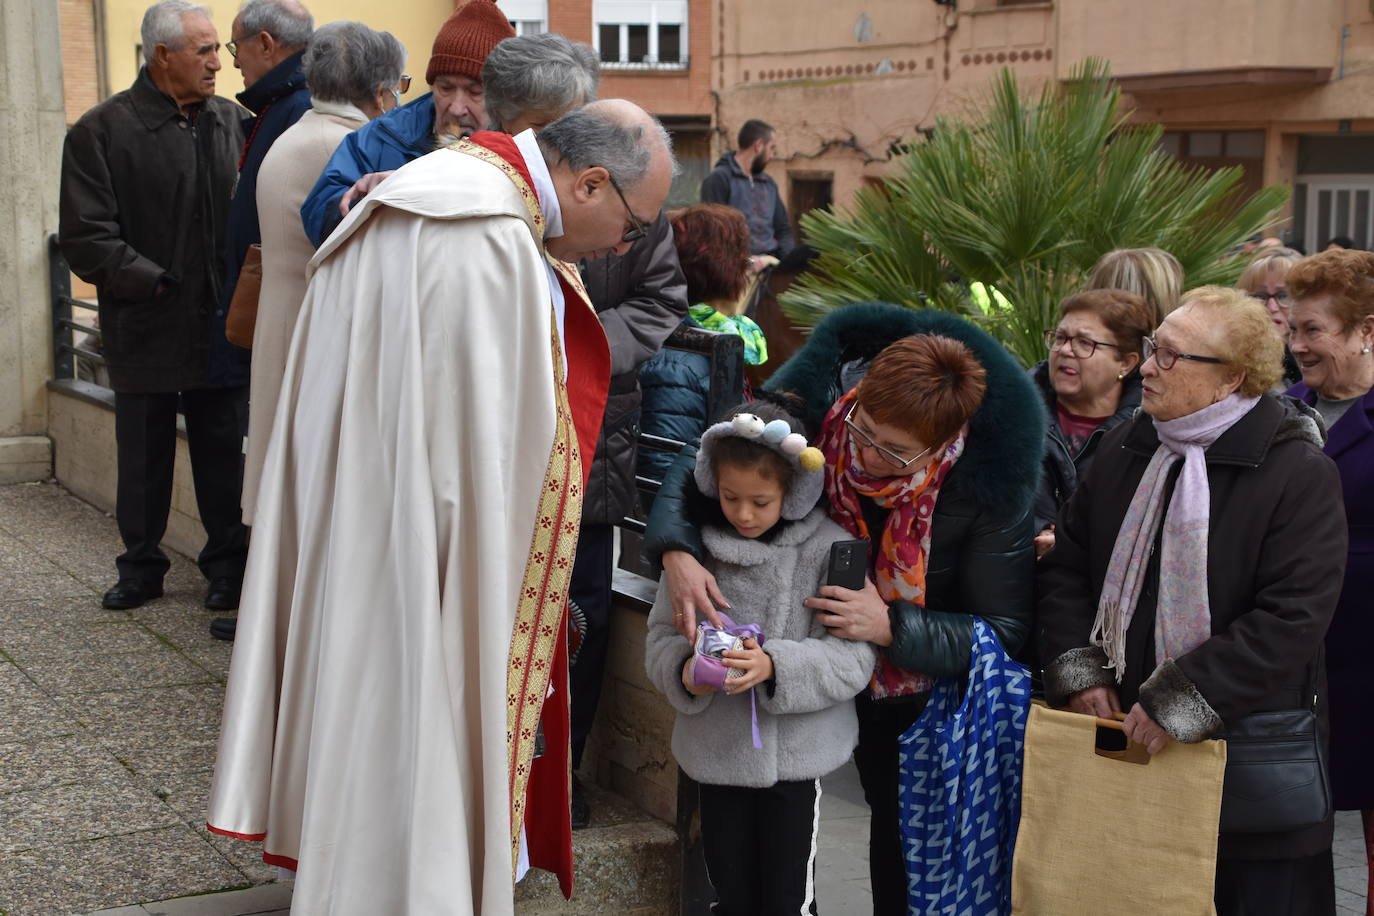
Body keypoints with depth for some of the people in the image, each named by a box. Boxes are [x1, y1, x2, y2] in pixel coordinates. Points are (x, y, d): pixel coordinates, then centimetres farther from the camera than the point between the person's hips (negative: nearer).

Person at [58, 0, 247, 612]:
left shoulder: (233, 121, 5)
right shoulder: (101, 131, -6)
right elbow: (85, 239, -9)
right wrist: (157, 283, -14)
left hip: (221, 325, 3)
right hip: (145, 330, -2)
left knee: (222, 453, 11)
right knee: (143, 458, 10)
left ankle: (227, 562, 25)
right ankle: (141, 568, 25)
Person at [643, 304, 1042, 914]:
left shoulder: (990, 483, -29)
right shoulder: (812, 406, -24)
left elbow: (1004, 630, -22)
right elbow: (698, 464, -12)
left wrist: (892, 627, -36)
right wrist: (676, 553, -32)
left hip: (918, 677, -2)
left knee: (902, 814, 6)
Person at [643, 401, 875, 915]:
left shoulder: (828, 549, -10)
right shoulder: (698, 546, -1)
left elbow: (853, 657, -14)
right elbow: (660, 637, 4)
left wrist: (776, 666, -29)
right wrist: (684, 671, -18)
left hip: (795, 755, -3)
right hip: (717, 753, 3)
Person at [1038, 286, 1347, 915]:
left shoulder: (1298, 471, -11)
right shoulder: (1124, 450, 8)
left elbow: (1291, 617, -18)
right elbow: (1065, 568, 11)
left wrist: (1177, 705, -21)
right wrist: (1080, 671, -4)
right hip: (1124, 742, 5)